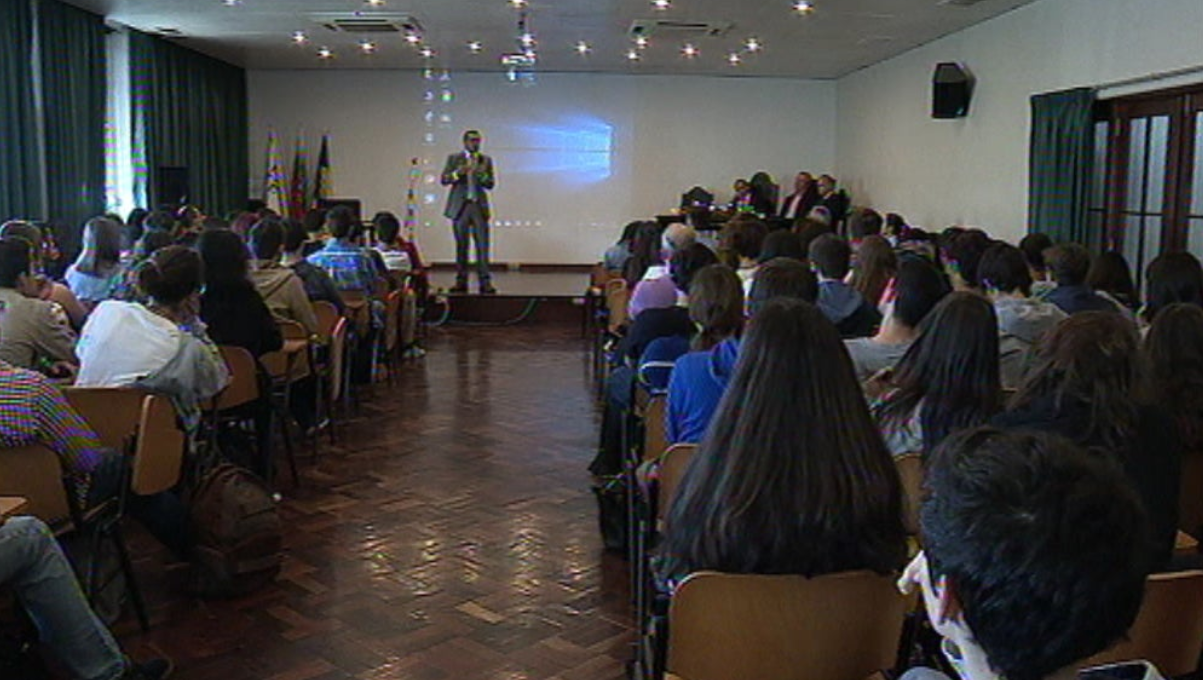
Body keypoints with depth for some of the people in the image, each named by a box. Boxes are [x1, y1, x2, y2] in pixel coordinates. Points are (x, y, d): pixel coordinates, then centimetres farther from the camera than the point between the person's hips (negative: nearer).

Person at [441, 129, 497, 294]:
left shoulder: (486, 160, 11)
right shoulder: (454, 158, 8)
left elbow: (491, 184, 5)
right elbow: (444, 179, 0)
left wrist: (481, 174, -15)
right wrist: (458, 173, -18)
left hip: (479, 207, 1)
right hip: (460, 206, 0)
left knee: (483, 246, -6)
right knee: (461, 246, 2)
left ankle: (485, 282, -6)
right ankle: (461, 282, 8)